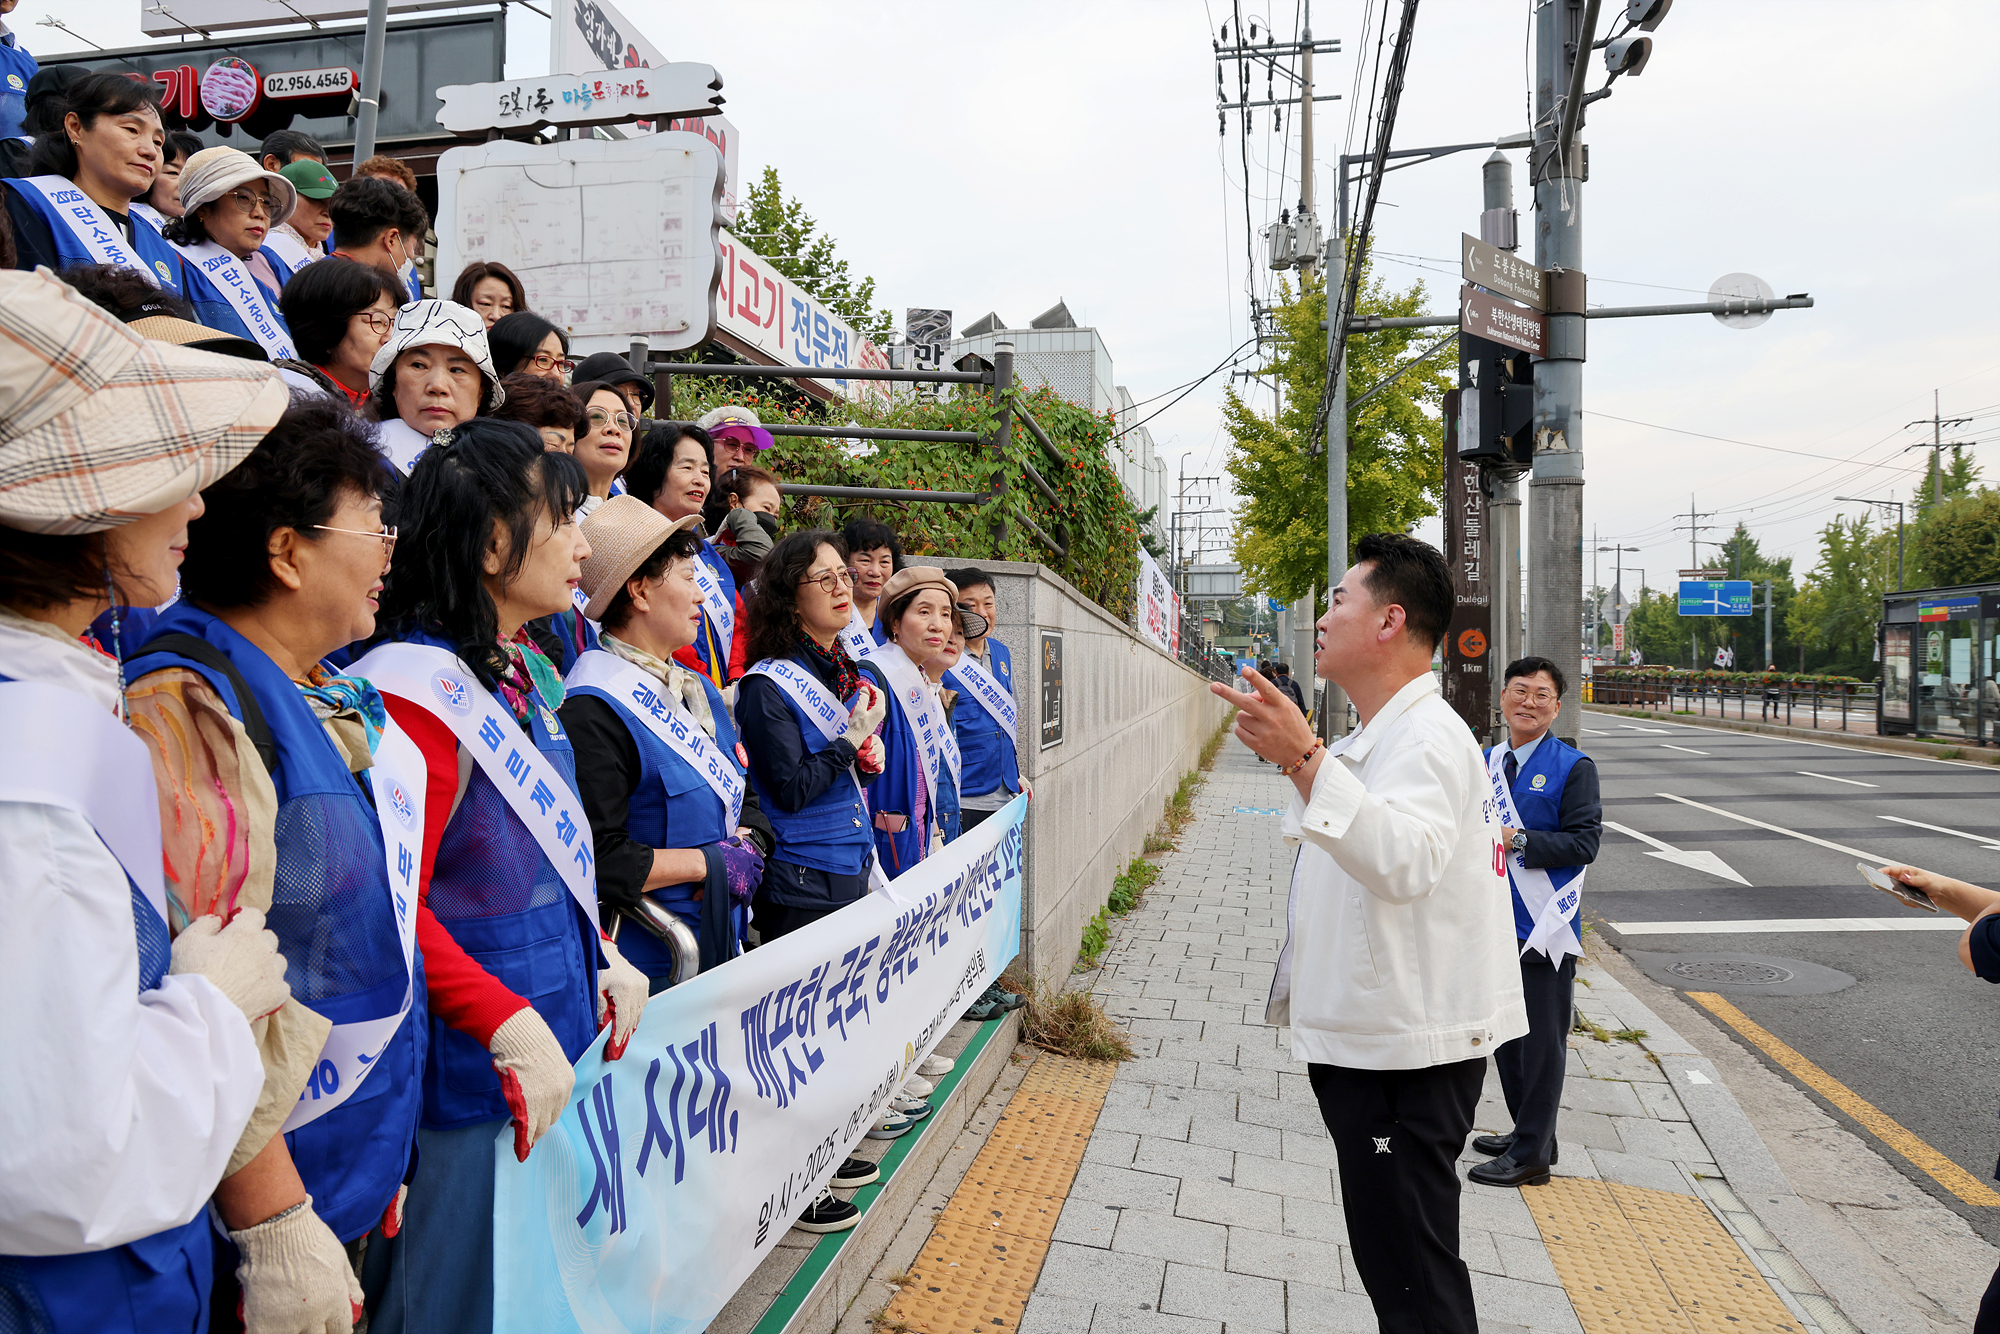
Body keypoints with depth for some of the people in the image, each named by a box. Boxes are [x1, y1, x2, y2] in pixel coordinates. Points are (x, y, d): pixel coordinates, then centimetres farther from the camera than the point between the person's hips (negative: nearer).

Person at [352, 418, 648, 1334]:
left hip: (553, 1051, 9)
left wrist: (601, 959, 7)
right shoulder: (419, 689, -19)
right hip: (476, 1076, -9)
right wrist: (511, 1024, -24)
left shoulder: (527, 676, 10)